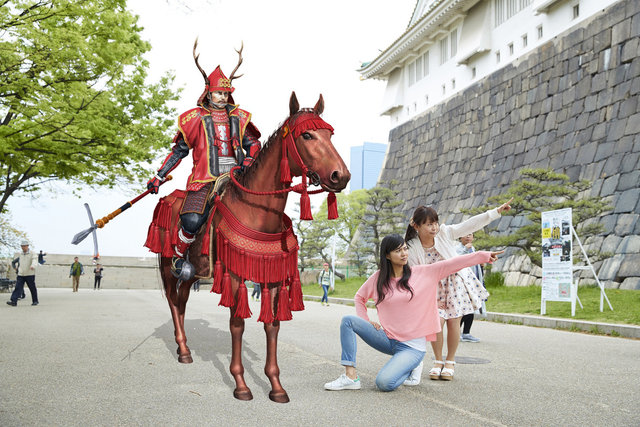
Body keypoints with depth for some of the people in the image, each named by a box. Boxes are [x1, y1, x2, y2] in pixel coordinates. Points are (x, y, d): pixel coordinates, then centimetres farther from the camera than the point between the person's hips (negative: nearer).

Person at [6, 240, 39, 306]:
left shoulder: (32, 254, -4)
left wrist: (32, 266, -42)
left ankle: (35, 301, 18)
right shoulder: (20, 255, 13)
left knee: (32, 288, 4)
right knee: (18, 287, -8)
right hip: (21, 275, 4)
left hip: (30, 274, -4)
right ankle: (13, 301, -16)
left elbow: (35, 260, -23)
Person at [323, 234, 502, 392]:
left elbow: (453, 263, -7)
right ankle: (351, 377, -16)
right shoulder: (378, 278, 4)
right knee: (348, 321, -14)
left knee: (385, 383, -24)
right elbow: (359, 297, 19)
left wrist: (484, 255, -11)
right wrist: (365, 321, 5)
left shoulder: (423, 273, -3)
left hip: (412, 346, -3)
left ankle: (410, 368, 10)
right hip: (387, 339, 4)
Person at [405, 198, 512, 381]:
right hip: (433, 287, -1)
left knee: (453, 321, -3)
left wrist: (496, 211, -14)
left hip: (455, 281, 1)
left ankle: (450, 362, 16)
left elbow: (471, 225, -11)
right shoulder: (413, 249, -12)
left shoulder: (445, 233, -11)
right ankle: (438, 361, 9)